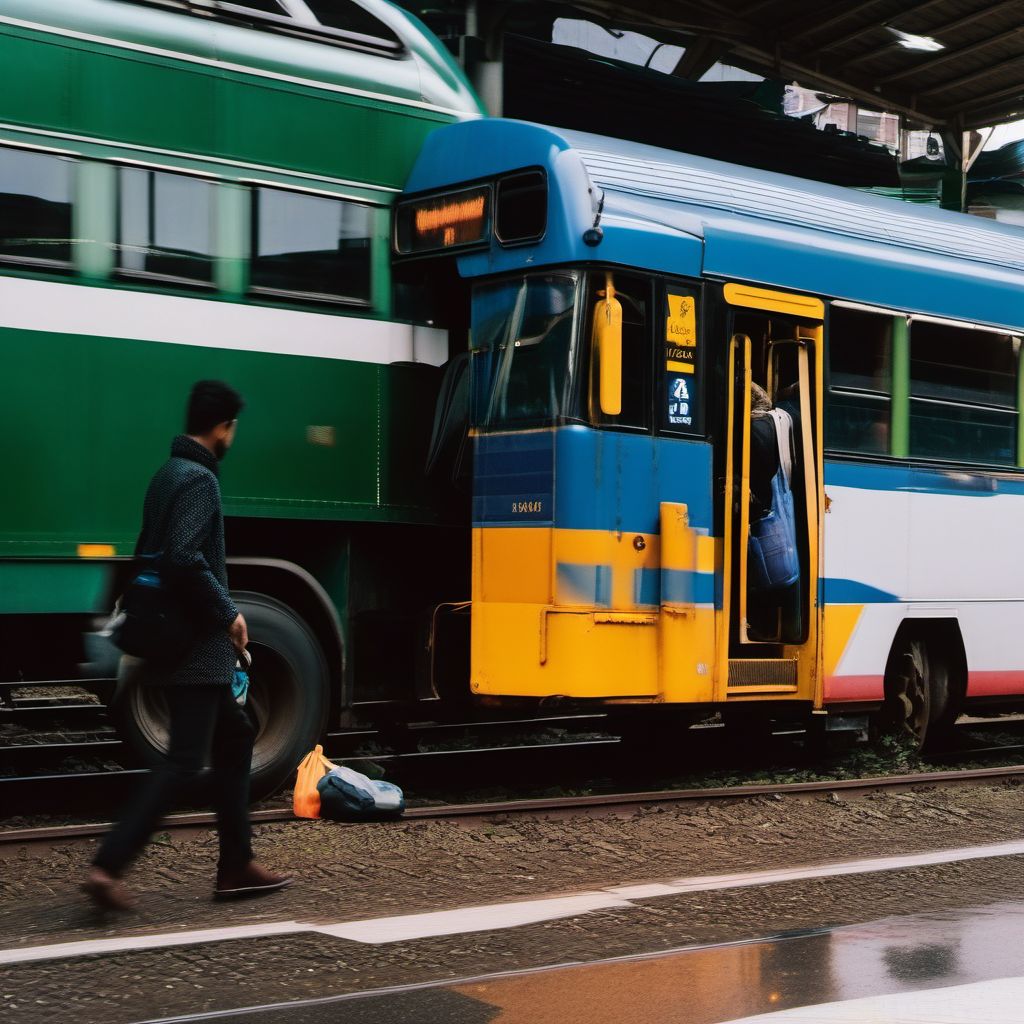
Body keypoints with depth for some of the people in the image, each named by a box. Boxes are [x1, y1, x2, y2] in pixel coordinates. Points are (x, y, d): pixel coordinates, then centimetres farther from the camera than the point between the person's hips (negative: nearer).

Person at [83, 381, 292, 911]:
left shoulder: (167, 475, 15)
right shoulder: (198, 480, -15)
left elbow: (149, 554, 20)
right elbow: (185, 559, -27)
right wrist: (228, 614, -16)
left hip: (176, 644, 10)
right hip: (196, 650, -10)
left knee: (235, 737, 17)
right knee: (185, 760, -9)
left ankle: (236, 866, 21)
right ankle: (107, 867, -13)